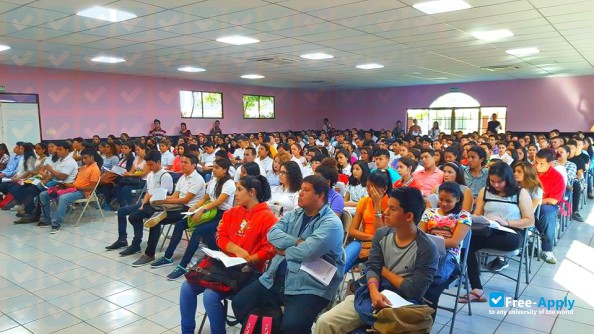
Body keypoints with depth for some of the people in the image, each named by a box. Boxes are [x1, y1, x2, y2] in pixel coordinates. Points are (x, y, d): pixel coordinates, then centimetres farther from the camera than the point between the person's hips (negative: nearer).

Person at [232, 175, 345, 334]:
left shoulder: (331, 223, -11)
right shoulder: (293, 214, 12)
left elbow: (308, 251, -24)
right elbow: (272, 234, -2)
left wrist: (284, 251, -7)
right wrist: (298, 242, -15)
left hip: (309, 287, -7)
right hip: (276, 279, 7)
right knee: (240, 302, 1)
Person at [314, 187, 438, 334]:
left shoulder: (427, 249, -13)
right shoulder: (381, 234, 4)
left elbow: (414, 291, -14)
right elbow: (372, 268, 1)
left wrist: (385, 271, -3)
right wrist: (374, 291, -20)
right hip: (373, 296, 5)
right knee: (324, 322, -12)